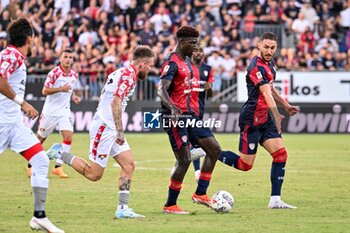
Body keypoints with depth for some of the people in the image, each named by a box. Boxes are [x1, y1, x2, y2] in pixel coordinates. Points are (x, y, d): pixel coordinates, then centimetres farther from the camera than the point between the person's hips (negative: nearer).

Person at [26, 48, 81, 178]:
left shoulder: (74, 75, 5)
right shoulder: (54, 73, -13)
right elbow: (45, 91, -15)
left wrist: (74, 97, 4)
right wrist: (61, 89, -26)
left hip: (64, 111, 4)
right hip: (50, 110, -4)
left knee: (68, 137, -15)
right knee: (40, 138, 6)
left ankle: (58, 167, -8)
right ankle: (30, 165, 24)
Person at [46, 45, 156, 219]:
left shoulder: (123, 73, 15)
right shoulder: (128, 75, -15)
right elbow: (116, 102, -27)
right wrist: (120, 131, -31)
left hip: (111, 130, 10)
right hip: (104, 128, -10)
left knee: (129, 165, 1)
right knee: (94, 174, -5)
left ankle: (123, 209, -2)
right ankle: (60, 154, 7)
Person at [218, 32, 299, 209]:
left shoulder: (269, 63, 11)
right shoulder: (256, 67, -20)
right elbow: (266, 94, -33)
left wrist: (286, 106, 25)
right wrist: (277, 116, -44)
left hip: (265, 119, 9)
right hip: (252, 120, -9)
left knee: (281, 154, -3)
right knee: (245, 164, -4)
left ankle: (275, 200, -3)